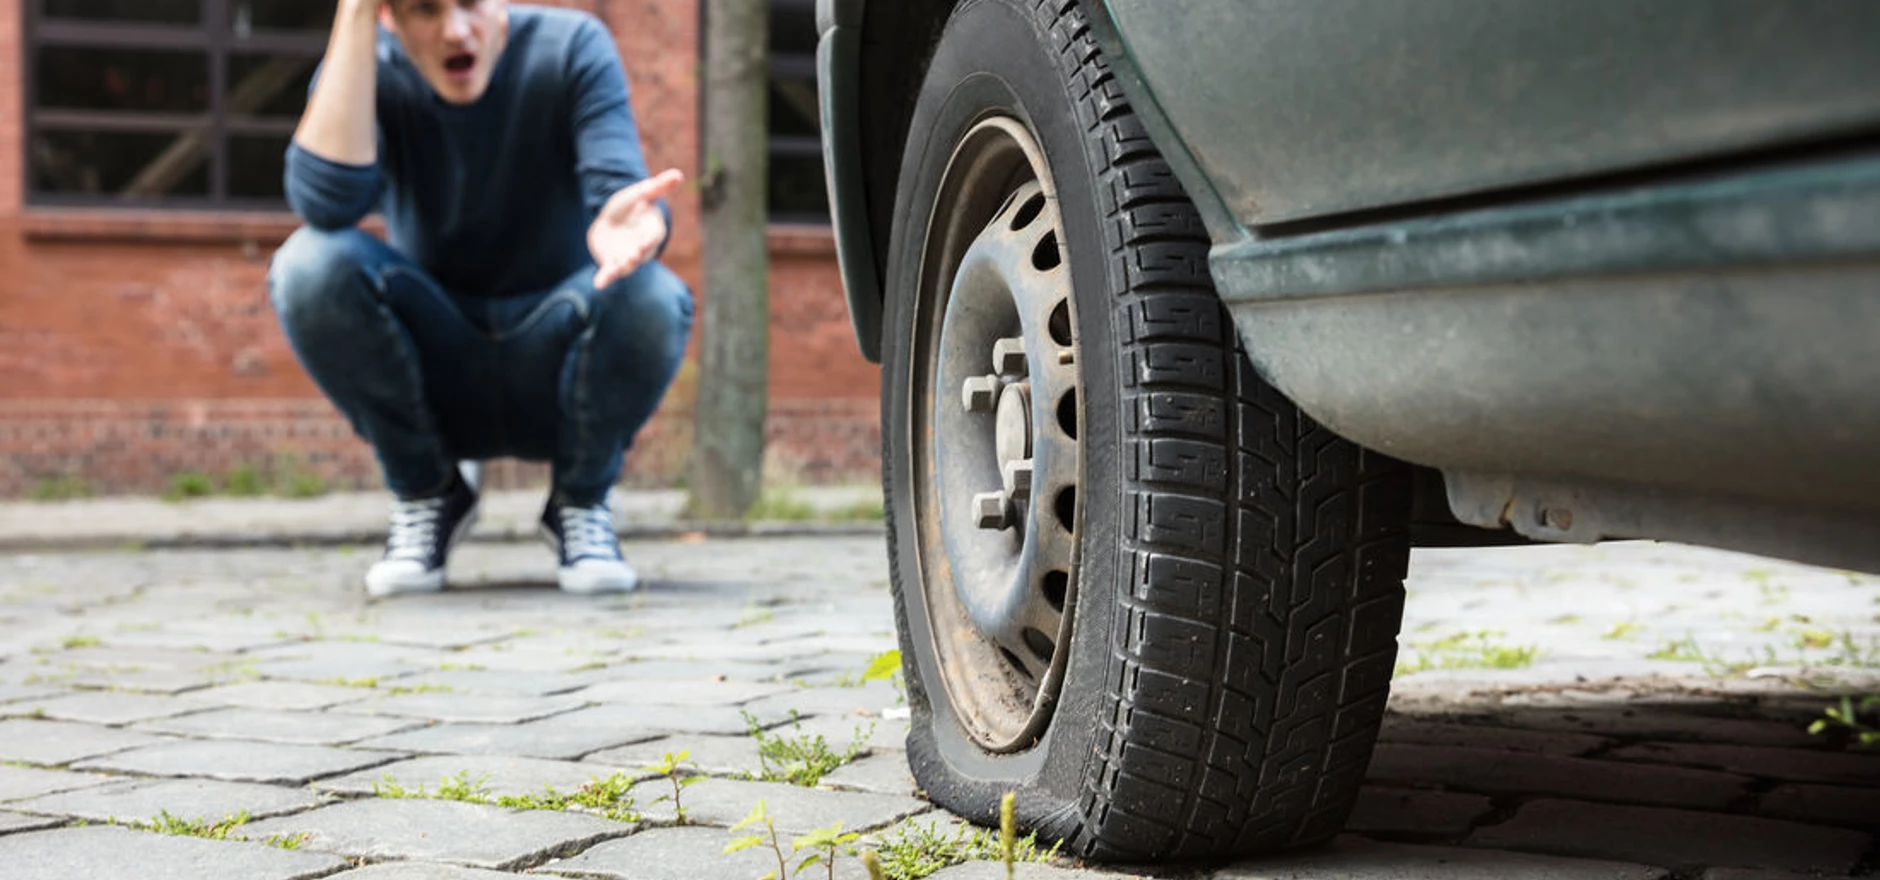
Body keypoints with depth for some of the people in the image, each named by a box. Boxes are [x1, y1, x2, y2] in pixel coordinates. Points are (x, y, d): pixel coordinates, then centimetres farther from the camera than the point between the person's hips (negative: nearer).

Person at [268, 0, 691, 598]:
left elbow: (617, 186, -26)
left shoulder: (572, 49, -11)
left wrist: (622, 228, -51)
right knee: (311, 264, -26)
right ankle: (427, 496, -2)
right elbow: (326, 202, -31)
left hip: (555, 375, -1)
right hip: (434, 382, 1)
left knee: (652, 299, -33)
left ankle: (581, 499, -2)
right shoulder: (367, 70, -11)